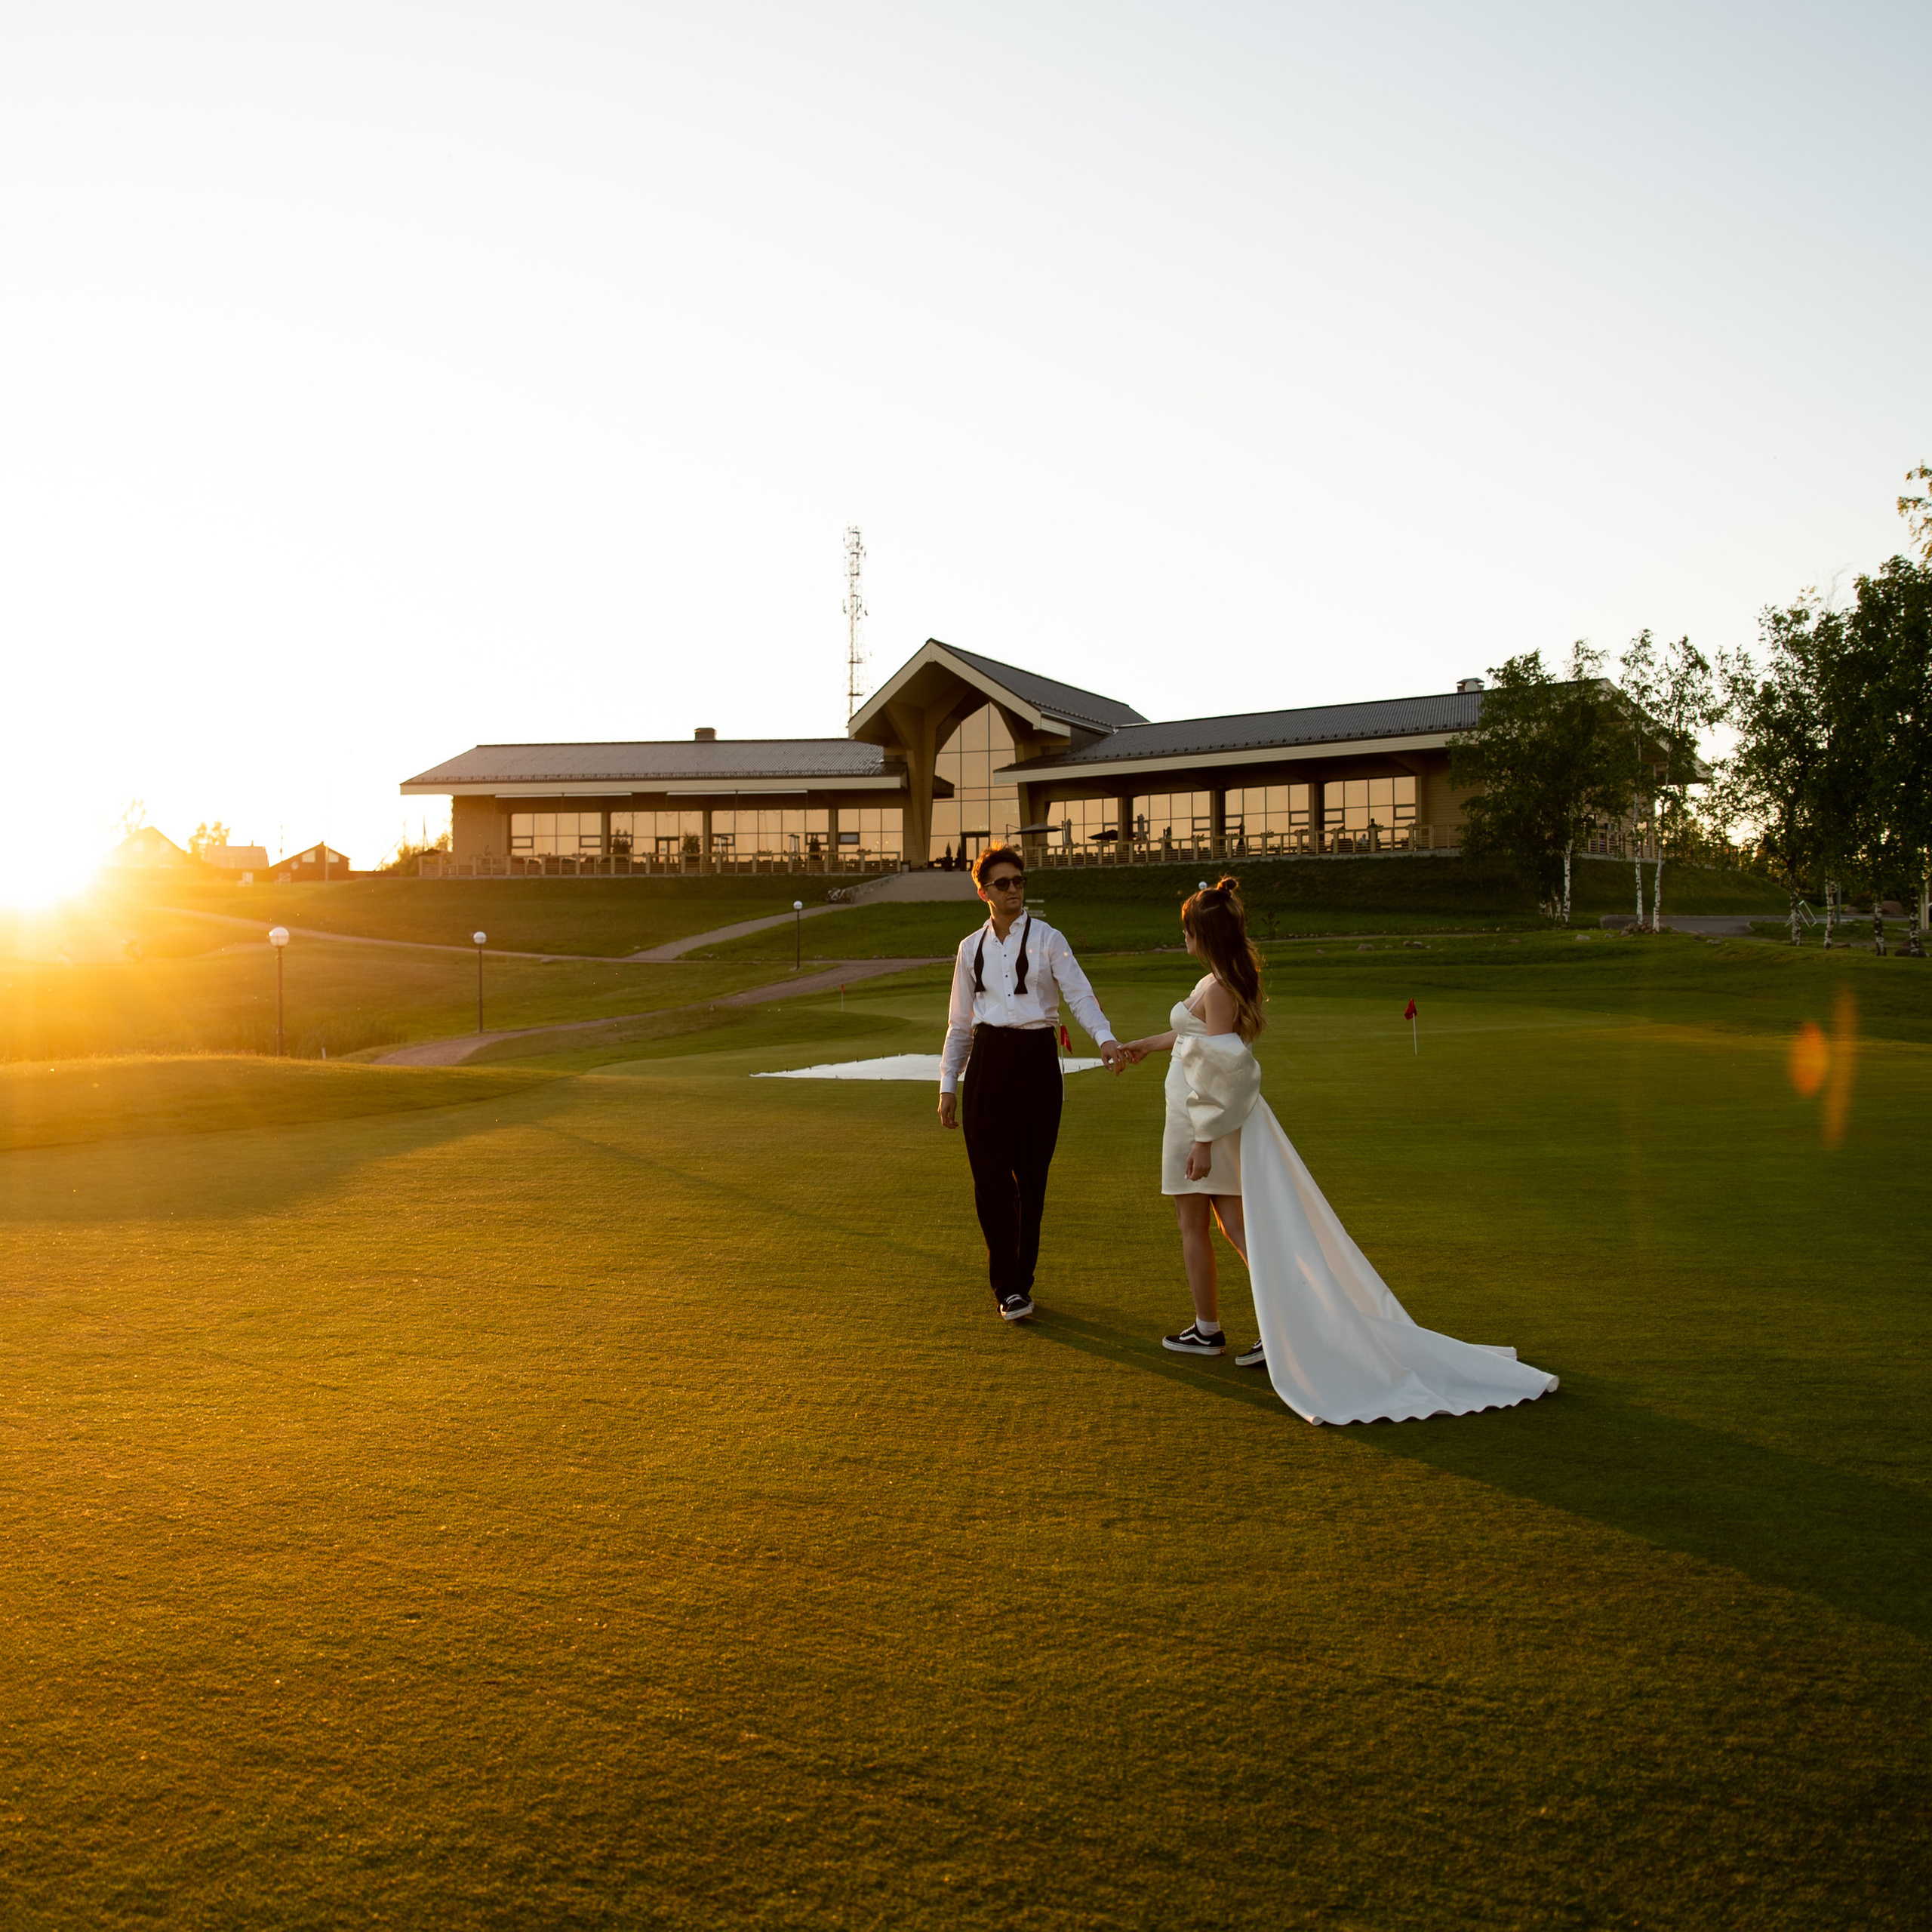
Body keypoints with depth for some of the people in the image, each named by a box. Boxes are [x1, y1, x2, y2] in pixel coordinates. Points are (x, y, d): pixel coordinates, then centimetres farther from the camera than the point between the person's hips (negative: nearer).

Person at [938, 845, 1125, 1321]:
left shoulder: (1047, 939, 3)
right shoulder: (972, 948, 11)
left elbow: (1080, 994, -9)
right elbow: (960, 1023, 16)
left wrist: (1105, 1037, -28)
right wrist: (948, 1084, 11)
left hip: (1037, 1057, -1)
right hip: (988, 1060, 2)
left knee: (1032, 1175, 5)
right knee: (990, 1173, -7)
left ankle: (1020, 1278, 19)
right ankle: (1008, 1287, -2)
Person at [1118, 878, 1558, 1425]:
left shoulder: (1216, 989, -20)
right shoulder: (1228, 980, 9)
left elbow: (1220, 1069, -23)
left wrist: (1203, 1142, -22)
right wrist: (1145, 1045, 41)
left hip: (1203, 1120, -8)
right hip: (1233, 1119, 8)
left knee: (1193, 1225, 8)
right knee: (1237, 1226, 9)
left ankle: (1207, 1329, 22)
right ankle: (1287, 1330, 5)